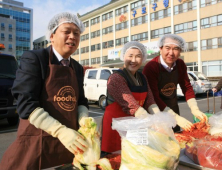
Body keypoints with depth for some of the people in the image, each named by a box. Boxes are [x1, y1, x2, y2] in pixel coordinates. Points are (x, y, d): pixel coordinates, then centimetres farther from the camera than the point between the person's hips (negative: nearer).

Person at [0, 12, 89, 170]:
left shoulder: (77, 68, 9)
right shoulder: (33, 58, -9)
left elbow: (81, 101, 10)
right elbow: (26, 103, -17)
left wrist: (84, 121, -12)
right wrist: (60, 131, -27)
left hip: (69, 140, 6)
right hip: (38, 142, -5)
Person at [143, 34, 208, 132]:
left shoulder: (180, 64, -5)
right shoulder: (151, 67, -23)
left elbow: (187, 87, 0)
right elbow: (154, 97, -26)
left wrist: (195, 110, -13)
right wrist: (176, 117, -29)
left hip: (173, 108, 6)